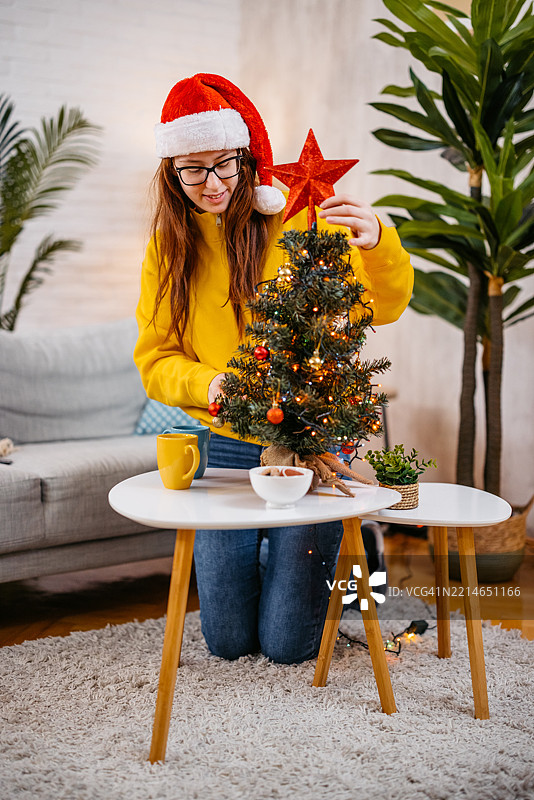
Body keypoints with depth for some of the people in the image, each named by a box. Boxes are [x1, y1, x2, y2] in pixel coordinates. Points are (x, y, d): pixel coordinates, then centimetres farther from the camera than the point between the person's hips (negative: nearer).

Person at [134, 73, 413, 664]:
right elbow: (155, 357, 4)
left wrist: (376, 244, -34)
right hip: (225, 448, 3)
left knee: (287, 643, 0)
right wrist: (207, 383, -18)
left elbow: (383, 307, -12)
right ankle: (260, 553, 39)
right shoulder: (168, 245, 3)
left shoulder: (300, 220, -7)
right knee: (228, 642, 7)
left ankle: (331, 551, 31)